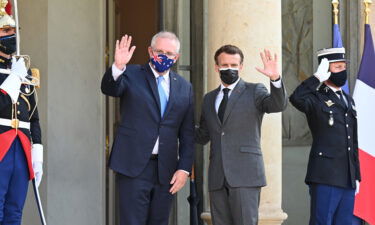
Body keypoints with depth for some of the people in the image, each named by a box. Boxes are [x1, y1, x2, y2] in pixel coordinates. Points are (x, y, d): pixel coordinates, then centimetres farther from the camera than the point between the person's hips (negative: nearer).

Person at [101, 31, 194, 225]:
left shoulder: (184, 87, 11)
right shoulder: (132, 75, 3)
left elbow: (187, 134, 11)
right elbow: (109, 89, -18)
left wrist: (184, 168, 3)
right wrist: (118, 66, -37)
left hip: (166, 170, 4)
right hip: (134, 165, -4)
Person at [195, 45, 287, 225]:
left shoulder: (254, 91, 5)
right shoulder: (209, 99, 19)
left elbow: (278, 105, -13)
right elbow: (203, 136, 22)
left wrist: (275, 79, -31)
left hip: (245, 175, -4)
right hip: (217, 177, 5)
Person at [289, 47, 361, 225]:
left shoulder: (348, 101, 19)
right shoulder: (316, 99, -3)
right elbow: (296, 99, -29)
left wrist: (356, 176, 19)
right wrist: (318, 77, -21)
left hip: (348, 180, 7)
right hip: (325, 178, -7)